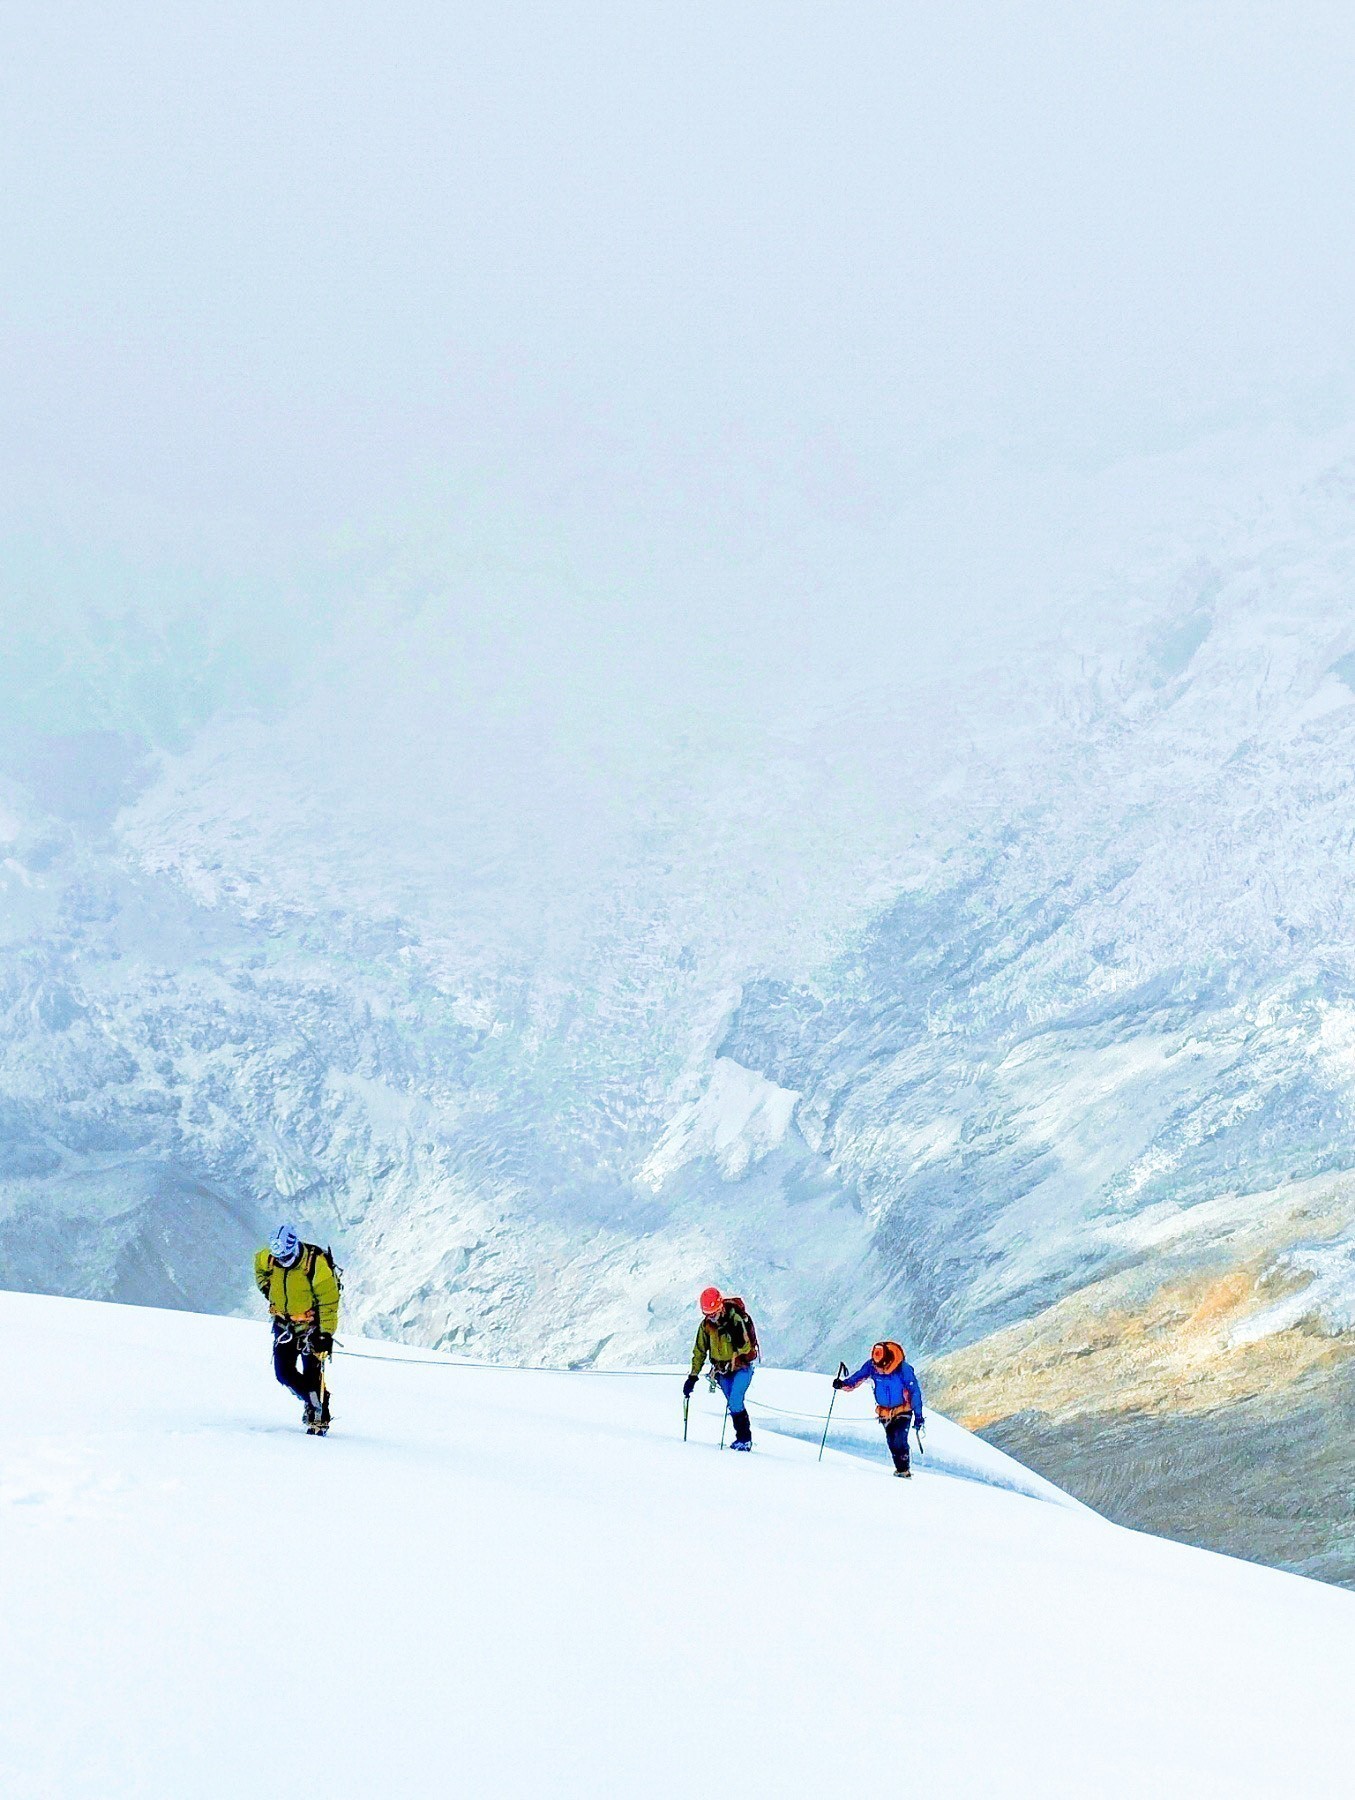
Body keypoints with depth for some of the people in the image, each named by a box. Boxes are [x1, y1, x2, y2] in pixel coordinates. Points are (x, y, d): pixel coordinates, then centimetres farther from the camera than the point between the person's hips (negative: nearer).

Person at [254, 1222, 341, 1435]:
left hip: (311, 1324, -5)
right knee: (284, 1372, -2)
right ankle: (311, 1400, 21)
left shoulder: (317, 1265, -25)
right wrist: (266, 1288, 6)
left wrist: (326, 1334, -22)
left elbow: (328, 1302, -20)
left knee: (311, 1374, -6)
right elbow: (259, 1267, 17)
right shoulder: (269, 1258, -11)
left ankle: (320, 1418, 9)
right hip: (284, 1323, 5)